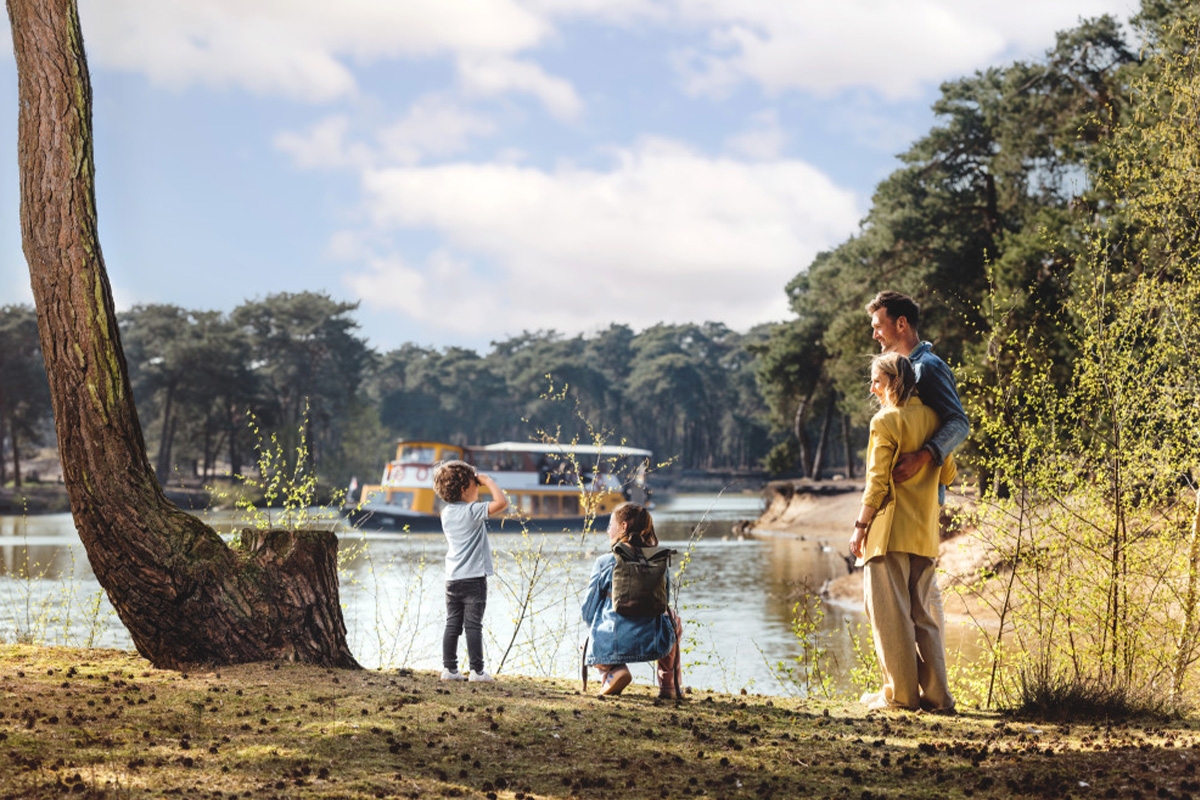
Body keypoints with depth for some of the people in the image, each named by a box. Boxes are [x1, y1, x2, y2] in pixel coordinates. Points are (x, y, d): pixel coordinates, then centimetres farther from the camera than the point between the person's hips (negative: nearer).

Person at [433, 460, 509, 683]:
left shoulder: (446, 513, 9)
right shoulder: (472, 511, -13)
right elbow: (502, 502, -23)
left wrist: (481, 484, 21)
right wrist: (488, 482, -9)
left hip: (452, 579, 6)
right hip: (474, 578, -6)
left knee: (452, 624, 8)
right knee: (473, 625, -3)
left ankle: (449, 668, 8)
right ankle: (477, 671, 0)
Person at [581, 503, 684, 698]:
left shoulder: (604, 563, -2)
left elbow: (588, 611, 5)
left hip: (610, 646, -2)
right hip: (654, 645, 2)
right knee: (672, 618, 36)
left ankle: (612, 671, 2)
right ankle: (670, 685, 30)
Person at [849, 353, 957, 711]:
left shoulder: (885, 422, -10)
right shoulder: (931, 418, 9)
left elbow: (877, 482, -13)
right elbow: (948, 473, 14)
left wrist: (860, 527, -6)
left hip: (890, 532, -6)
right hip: (925, 533, 7)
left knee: (891, 613, 0)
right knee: (924, 613, 11)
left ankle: (900, 693, 2)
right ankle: (935, 693, 9)